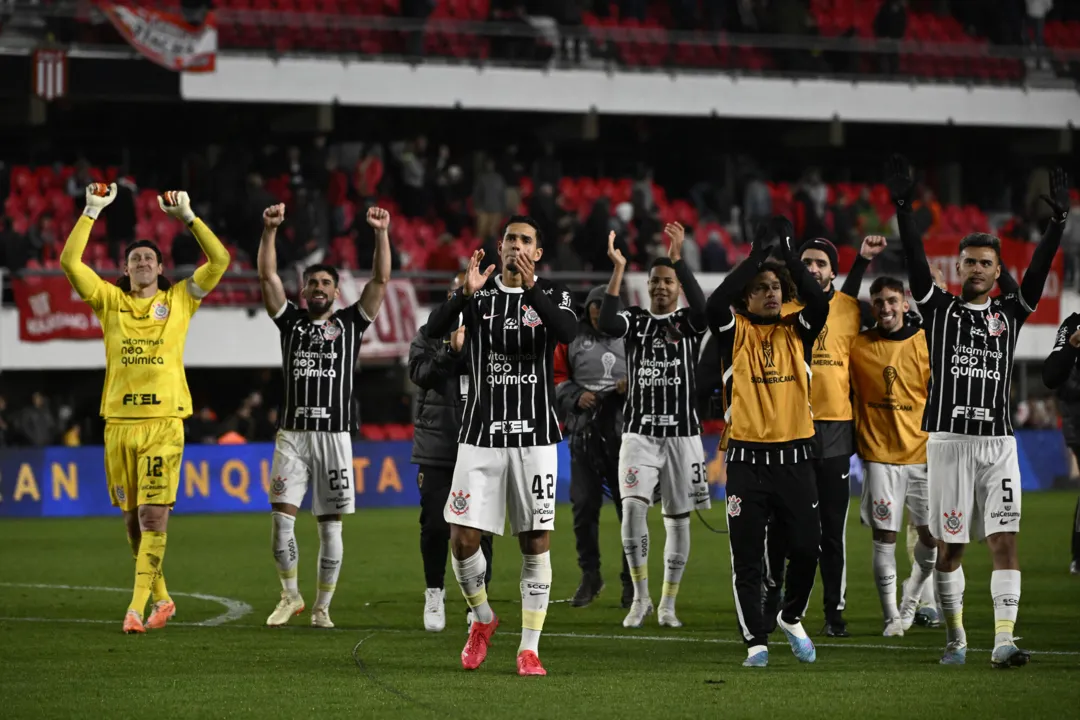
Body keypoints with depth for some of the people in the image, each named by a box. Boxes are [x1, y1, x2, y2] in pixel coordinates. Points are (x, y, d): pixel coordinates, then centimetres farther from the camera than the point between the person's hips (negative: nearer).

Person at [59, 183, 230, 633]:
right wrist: (92, 212, -1)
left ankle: (137, 606, -12)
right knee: (132, 518, 8)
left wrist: (188, 217, 0)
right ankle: (160, 599, 23)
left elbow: (220, 261, 3)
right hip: (119, 422, 2)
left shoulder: (179, 301, 9)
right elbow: (70, 261, 2)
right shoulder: (110, 301, 11)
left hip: (164, 422, -2)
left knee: (154, 517, -11)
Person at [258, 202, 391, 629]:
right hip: (292, 435, 0)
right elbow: (267, 276, 3)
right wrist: (270, 230, -9)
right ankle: (290, 595, 8)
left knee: (330, 527, 1)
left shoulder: (350, 322, 10)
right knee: (281, 518, -9)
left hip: (335, 435, 0)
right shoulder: (291, 321, 11)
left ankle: (322, 607, 9)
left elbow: (380, 280, 1)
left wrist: (382, 233, -10)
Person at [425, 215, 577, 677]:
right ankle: (483, 619, 21)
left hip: (535, 435, -1)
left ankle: (529, 648, 6)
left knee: (536, 542, -2)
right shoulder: (477, 294, 6)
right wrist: (465, 293, -29)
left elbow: (568, 332, -19)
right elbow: (434, 330, -12)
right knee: (463, 539, -6)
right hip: (481, 434, 1)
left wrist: (533, 289, -32)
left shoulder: (551, 295, 4)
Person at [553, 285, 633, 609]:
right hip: (584, 433, 1)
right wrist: (576, 396, -7)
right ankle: (590, 576, 16)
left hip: (625, 433, -1)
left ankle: (632, 580, 9)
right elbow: (556, 378, 10)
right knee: (584, 506, 2)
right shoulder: (572, 339, 8)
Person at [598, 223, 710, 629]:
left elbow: (701, 307, -22)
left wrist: (678, 259, -26)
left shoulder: (688, 323, 3)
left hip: (682, 435, 0)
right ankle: (640, 598, -8)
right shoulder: (636, 322, 6)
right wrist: (618, 269, -20)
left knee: (678, 519, 4)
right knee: (633, 507, -19)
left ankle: (668, 605, 15)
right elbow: (607, 324, -17)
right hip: (640, 433, 0)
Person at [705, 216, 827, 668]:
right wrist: (755, 255, -17)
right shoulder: (736, 332, 3)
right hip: (748, 459, -2)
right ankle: (755, 641, 8)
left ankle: (791, 618, 26)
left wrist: (788, 254, -13)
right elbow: (714, 303, -18)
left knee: (806, 549, 1)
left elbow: (819, 303, -11)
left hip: (794, 458, 2)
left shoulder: (797, 332, 9)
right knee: (747, 558, -1)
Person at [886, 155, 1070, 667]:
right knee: (949, 546, 4)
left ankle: (1004, 642, -14)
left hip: (998, 442, 1)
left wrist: (1058, 221, -12)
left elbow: (1038, 270, 0)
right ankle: (955, 638, 17)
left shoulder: (1009, 313, 11)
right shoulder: (939, 309, 6)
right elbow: (916, 263, -5)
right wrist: (903, 210, -17)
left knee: (1004, 541, -9)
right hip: (949, 438, -1)